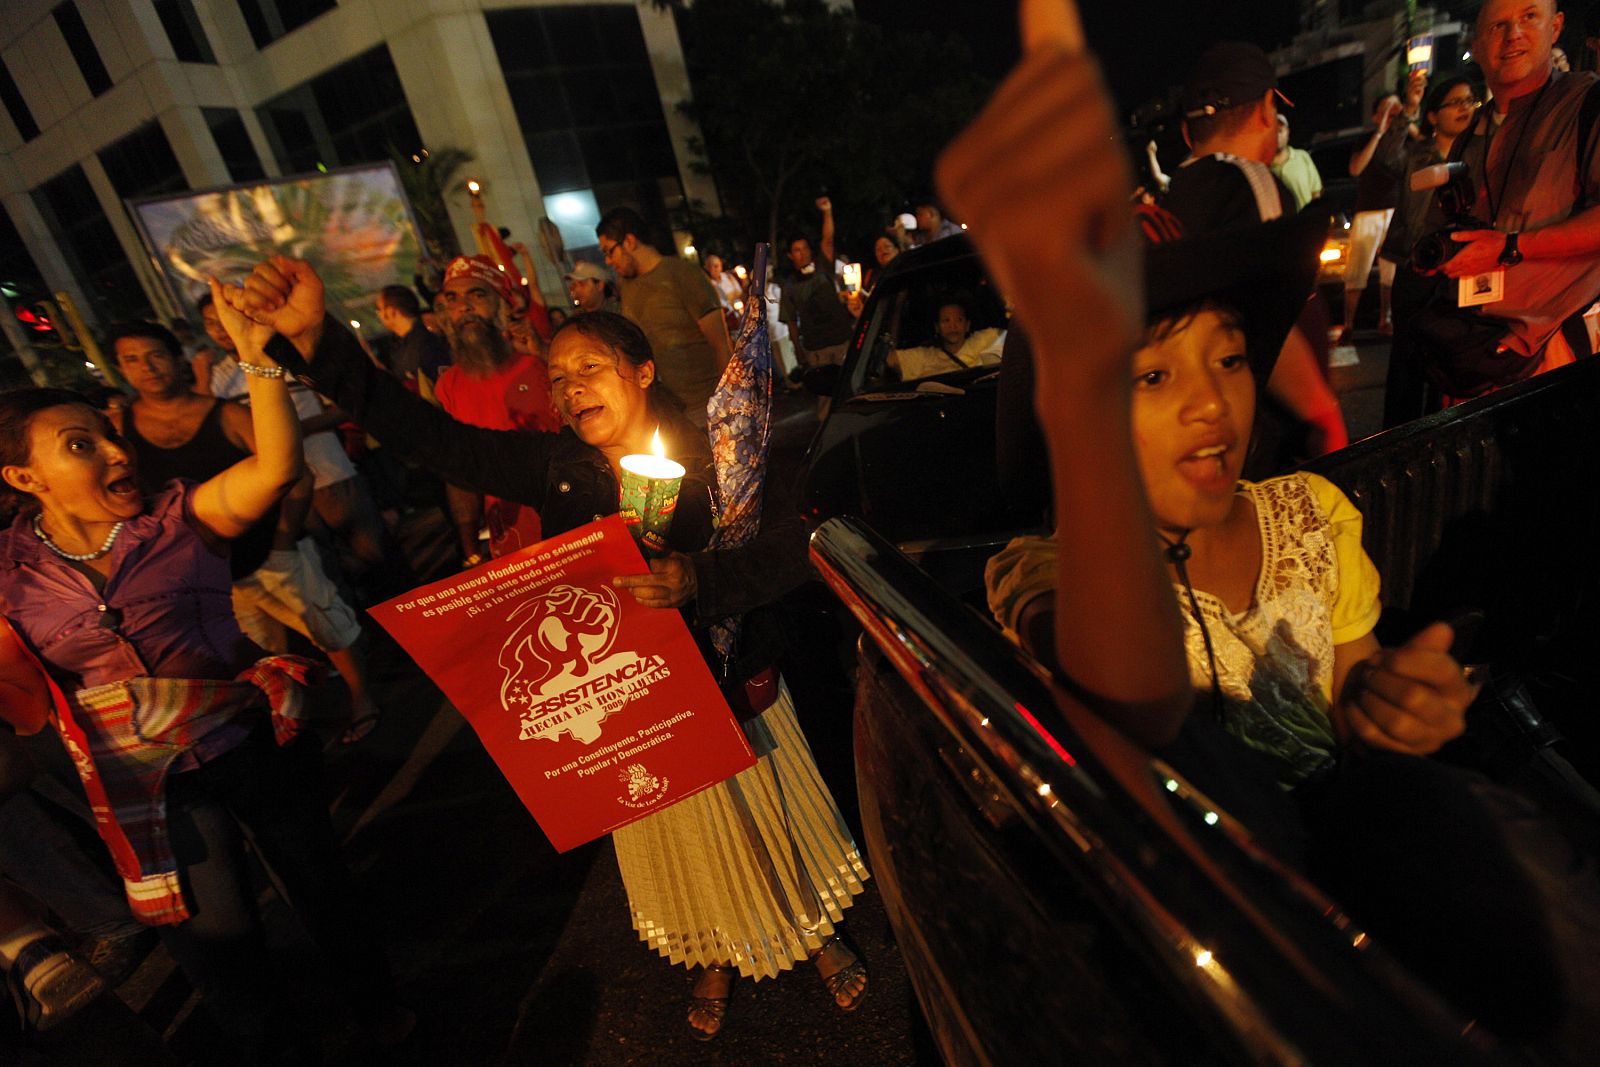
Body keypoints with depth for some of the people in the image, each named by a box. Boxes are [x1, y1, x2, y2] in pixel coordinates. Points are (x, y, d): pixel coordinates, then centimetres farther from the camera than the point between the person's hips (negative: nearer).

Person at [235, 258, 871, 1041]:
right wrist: (312, 340, -21)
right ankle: (718, 961, 54)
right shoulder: (551, 466, -7)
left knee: (776, 826, 19)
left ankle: (819, 932, 51)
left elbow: (787, 553, -22)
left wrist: (698, 580, -40)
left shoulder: (714, 459, -15)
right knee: (685, 847, 23)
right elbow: (421, 431, -11)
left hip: (731, 690, -2)